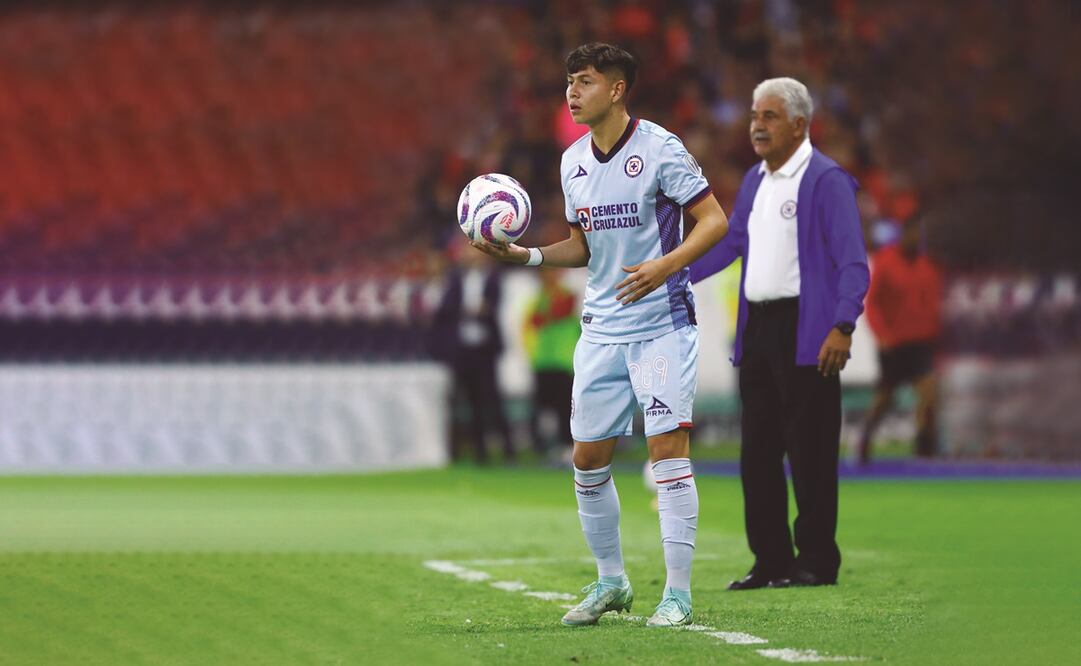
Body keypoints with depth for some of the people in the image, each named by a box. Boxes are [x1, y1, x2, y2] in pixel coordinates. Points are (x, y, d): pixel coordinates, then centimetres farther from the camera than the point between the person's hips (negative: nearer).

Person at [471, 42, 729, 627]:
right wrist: (522, 255, 4)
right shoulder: (574, 162, 10)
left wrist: (666, 265, -25)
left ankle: (677, 593, -8)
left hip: (661, 323, -7)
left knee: (667, 446, -12)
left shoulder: (658, 148, -9)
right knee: (588, 459, 6)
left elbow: (714, 220, -10)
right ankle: (611, 583, 22)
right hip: (601, 329, 7)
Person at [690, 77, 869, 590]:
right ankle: (770, 562, 16)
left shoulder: (826, 181, -8)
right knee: (758, 452, 9)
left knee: (809, 451, -5)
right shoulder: (754, 182, 16)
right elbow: (729, 244, 25)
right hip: (758, 330, 8)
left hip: (806, 332, -8)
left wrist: (842, 326, -24)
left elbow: (853, 262, -13)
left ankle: (816, 562, 1)